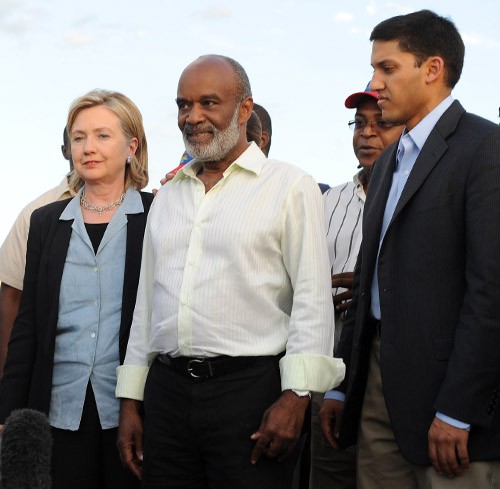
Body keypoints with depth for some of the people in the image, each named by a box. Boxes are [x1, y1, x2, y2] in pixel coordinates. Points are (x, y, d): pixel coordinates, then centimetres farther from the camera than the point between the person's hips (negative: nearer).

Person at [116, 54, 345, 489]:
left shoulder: (289, 187, -1)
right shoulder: (168, 196, 17)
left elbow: (312, 300, -7)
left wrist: (295, 397, -15)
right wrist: (131, 400, 14)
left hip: (250, 388, -5)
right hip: (167, 390, 5)